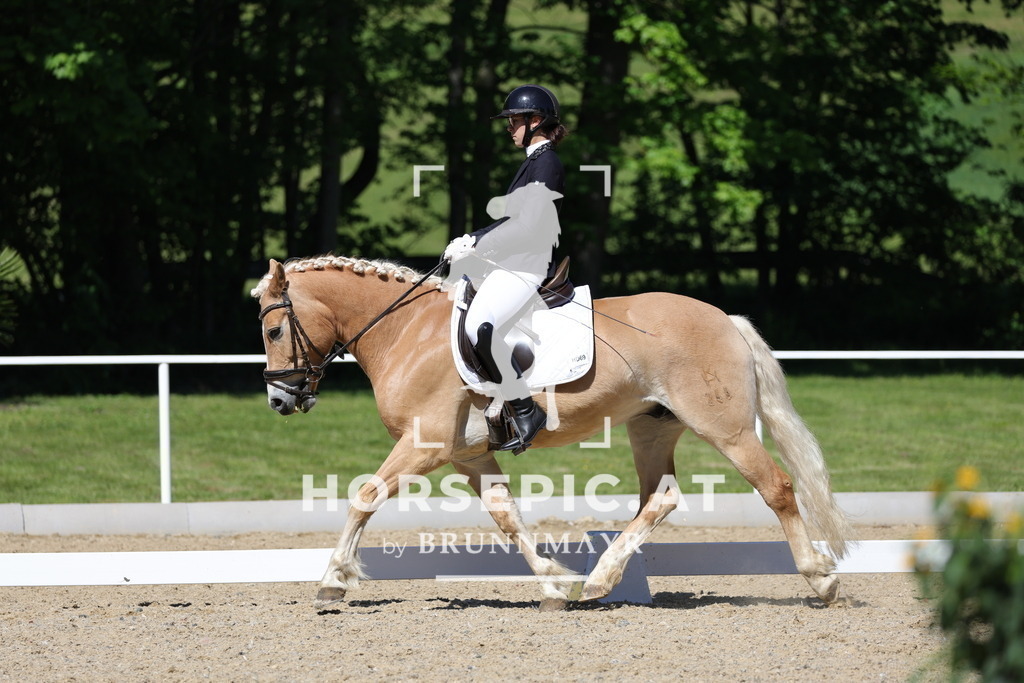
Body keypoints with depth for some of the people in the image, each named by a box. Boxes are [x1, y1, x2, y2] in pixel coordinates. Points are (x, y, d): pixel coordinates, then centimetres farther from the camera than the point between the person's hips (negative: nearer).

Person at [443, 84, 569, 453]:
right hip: (508, 263, 12)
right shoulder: (534, 162, 19)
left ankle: (526, 410, -25)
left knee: (479, 327, -32)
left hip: (527, 266, -12)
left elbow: (525, 226, -20)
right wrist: (473, 241, 10)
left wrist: (474, 248, -17)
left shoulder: (546, 164, -13)